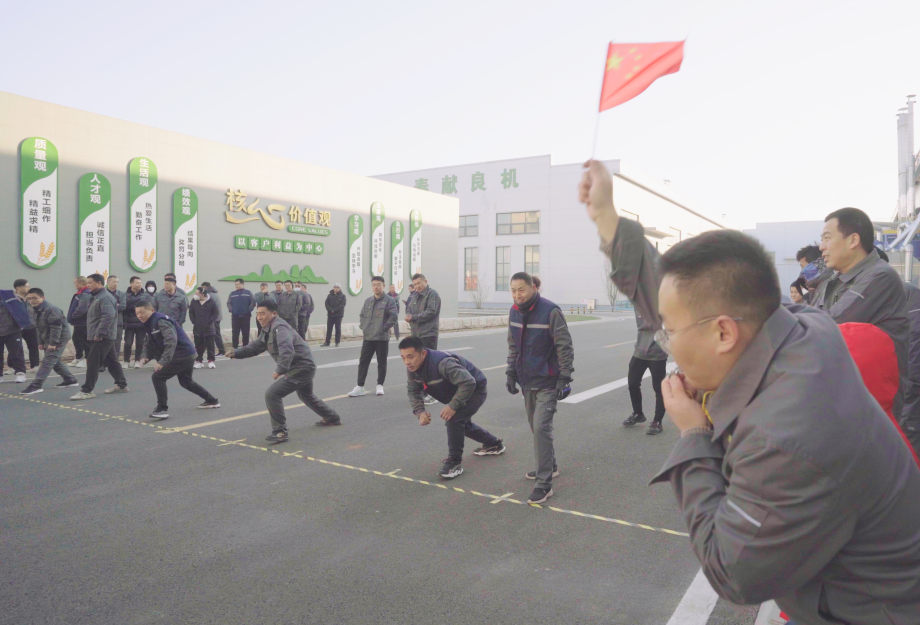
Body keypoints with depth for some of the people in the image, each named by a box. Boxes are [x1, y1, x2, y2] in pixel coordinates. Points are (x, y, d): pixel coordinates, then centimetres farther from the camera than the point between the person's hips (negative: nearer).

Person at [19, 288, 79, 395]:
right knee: (55, 361, 15)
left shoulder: (51, 309, -20)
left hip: (59, 339, -10)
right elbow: (39, 328, 20)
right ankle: (70, 380, 25)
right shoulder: (37, 310, 12)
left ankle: (36, 385, -13)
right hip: (49, 340, 10)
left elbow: (56, 327, -24)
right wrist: (41, 342, 15)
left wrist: (53, 343, -24)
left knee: (47, 362, -12)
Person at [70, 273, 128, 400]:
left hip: (102, 338, -11)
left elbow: (108, 316, -29)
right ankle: (122, 385, 23)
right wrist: (97, 334, 18)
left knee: (92, 363, -8)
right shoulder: (98, 296, 17)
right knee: (111, 361, 15)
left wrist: (99, 334, -26)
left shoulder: (105, 297, -17)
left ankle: (87, 391, -4)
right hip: (105, 337, 11)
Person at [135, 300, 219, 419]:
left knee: (157, 377, -14)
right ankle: (212, 401, 40)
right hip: (187, 355, 11)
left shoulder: (161, 321, -19)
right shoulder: (150, 324, 13)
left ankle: (162, 409, -6)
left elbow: (171, 341, -31)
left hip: (183, 355, -11)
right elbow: (149, 344, 14)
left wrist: (162, 361, -37)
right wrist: (145, 357, -7)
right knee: (186, 382, 26)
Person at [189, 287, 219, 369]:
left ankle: (211, 361, 11)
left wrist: (210, 322, -12)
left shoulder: (211, 302, -9)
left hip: (209, 328, -3)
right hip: (197, 328, 3)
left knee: (210, 345, 2)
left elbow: (215, 313, -2)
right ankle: (199, 361, 18)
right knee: (198, 346, 8)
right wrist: (194, 322, 0)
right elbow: (191, 312, 9)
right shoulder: (194, 301, -1)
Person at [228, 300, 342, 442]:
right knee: (306, 395, 33)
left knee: (272, 394, -18)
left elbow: (287, 351, -39)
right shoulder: (267, 330, 10)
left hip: (301, 368, -11)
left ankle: (280, 432, -9)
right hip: (303, 367, 11)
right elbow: (255, 346, 11)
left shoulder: (279, 328, -23)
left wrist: (280, 370, -46)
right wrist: (237, 353, -3)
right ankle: (332, 418, 50)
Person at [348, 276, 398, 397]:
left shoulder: (389, 300, -6)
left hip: (382, 337, -5)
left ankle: (380, 386, 18)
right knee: (363, 361, 3)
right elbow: (362, 315, 20)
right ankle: (360, 387, 8)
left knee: (382, 362, 6)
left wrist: (384, 327, -14)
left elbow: (394, 316, -12)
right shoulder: (368, 301, 11)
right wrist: (363, 326, 6)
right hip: (368, 337, 5)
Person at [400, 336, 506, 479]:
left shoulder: (442, 363, -41)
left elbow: (468, 382, -44)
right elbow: (414, 392, -3)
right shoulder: (412, 369, -16)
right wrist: (420, 412, -20)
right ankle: (494, 444, 48)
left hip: (475, 390, -9)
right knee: (460, 423, 26)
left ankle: (454, 462, -11)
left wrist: (453, 406, -41)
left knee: (454, 419, -28)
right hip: (458, 392, 9)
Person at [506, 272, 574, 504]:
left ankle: (544, 484, -5)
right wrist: (511, 373, 10)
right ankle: (549, 466, 37)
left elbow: (565, 347, -14)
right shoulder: (514, 312, 3)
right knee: (535, 425, 17)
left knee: (541, 427, -13)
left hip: (547, 382, -7)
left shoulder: (550, 311, -18)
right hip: (527, 380, 7)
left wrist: (564, 378, -16)